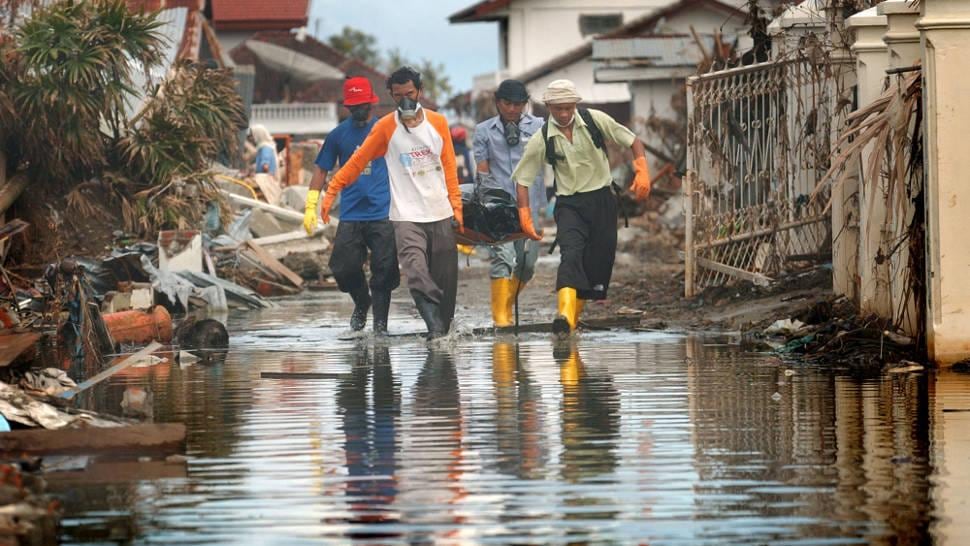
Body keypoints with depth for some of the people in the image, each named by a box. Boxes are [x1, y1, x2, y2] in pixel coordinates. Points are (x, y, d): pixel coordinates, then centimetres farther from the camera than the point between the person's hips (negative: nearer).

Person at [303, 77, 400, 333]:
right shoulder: (339, 134, 9)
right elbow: (321, 169, 13)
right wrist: (311, 206, 5)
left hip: (383, 213, -1)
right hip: (350, 214, 1)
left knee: (384, 270, -4)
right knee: (343, 268, -4)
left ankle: (380, 321, 4)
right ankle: (361, 302, 23)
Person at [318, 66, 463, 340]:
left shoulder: (438, 122, 9)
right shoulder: (385, 127, 2)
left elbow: (449, 166, 13)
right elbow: (357, 161, 4)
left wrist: (456, 205, 8)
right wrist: (332, 191, -1)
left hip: (441, 214, 3)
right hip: (406, 215, -3)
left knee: (445, 277, 4)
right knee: (416, 273, -22)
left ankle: (444, 329, 15)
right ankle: (434, 325, -33)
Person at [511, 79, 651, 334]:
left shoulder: (595, 120, -5)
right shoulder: (542, 140, -5)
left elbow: (633, 141, 3)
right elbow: (522, 179, 0)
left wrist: (642, 173, -11)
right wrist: (525, 217, -8)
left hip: (602, 198, 2)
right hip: (569, 204, -2)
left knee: (601, 257, -1)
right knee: (571, 252, -23)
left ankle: (574, 315, 11)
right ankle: (565, 314, -40)